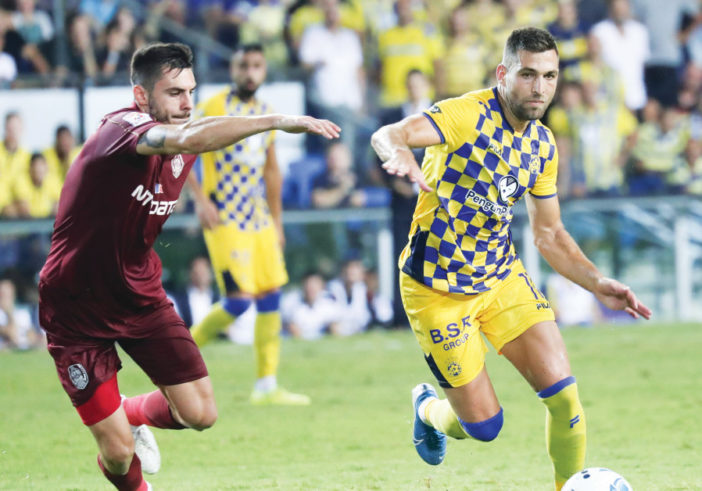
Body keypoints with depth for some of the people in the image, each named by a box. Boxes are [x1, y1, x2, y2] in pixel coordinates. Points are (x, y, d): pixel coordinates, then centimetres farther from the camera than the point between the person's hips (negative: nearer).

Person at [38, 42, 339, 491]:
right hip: (78, 308, -7)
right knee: (118, 453, -7)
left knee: (200, 415, -3)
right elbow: (189, 139, -46)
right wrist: (275, 121, -52)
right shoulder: (120, 130, -26)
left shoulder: (181, 154, -1)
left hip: (140, 297, 7)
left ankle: (134, 413, 30)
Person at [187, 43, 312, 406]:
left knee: (271, 297, 3)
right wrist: (201, 199, -18)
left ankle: (267, 386, 8)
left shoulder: (266, 114, 13)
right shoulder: (214, 108, -9)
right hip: (225, 221, -7)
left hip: (259, 218, 7)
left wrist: (277, 221, 22)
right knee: (239, 300, -13)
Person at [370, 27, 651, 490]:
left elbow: (549, 234, 13)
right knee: (484, 425, 0)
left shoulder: (543, 145, 2)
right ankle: (428, 409, 35)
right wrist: (401, 155, -62)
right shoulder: (469, 115, -20)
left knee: (564, 394, -11)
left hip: (503, 277, 6)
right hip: (438, 290, -6)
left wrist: (597, 284, -2)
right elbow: (388, 135, -37)